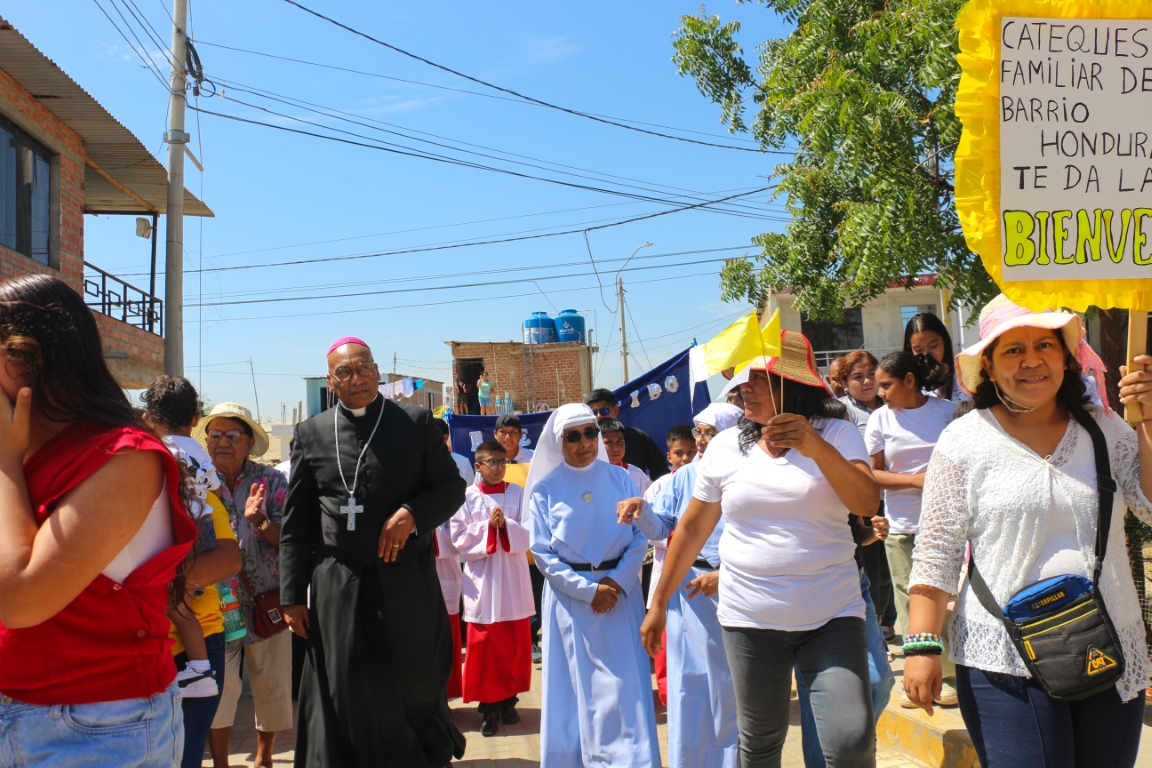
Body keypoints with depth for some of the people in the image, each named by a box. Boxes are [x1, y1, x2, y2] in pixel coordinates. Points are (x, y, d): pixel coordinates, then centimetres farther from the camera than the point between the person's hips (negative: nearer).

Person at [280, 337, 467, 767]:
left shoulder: (416, 423, 6)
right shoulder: (311, 433, 9)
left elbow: (452, 487, 5)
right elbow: (296, 522, 8)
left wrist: (411, 513, -14)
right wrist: (292, 594, 3)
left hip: (407, 583, -1)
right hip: (337, 589, 1)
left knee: (415, 685, 6)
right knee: (349, 696, 4)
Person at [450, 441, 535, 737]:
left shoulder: (518, 494, 3)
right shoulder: (467, 497, 0)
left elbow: (527, 534, -3)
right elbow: (459, 538, -4)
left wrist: (505, 525, -19)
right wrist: (487, 526, -15)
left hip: (513, 577, 2)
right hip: (481, 578, -1)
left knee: (516, 643, 6)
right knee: (483, 644, -1)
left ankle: (508, 700, 21)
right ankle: (488, 705, 8)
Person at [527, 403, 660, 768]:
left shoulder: (620, 479, 4)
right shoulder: (545, 488, 0)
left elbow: (640, 536, 1)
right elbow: (543, 553, -3)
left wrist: (618, 582, -13)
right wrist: (588, 589, -11)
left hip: (620, 592, 1)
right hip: (569, 596, -1)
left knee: (626, 685, -1)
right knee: (575, 687, 4)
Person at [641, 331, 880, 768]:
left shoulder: (837, 435, 0)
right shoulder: (725, 447, 5)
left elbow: (867, 503, -15)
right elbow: (692, 529, 11)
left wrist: (817, 448, -30)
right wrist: (659, 603, 14)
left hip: (832, 616, -1)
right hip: (749, 619, 2)